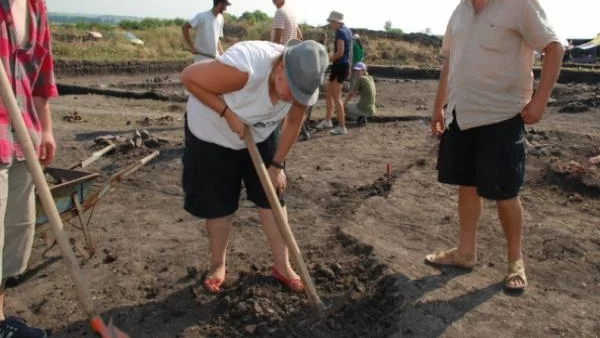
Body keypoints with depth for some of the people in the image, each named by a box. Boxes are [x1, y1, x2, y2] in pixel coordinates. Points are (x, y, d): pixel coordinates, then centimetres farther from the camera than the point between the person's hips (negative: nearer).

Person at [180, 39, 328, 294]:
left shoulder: (304, 82, -22)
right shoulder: (244, 69, -42)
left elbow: (293, 123, -4)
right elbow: (188, 76, -29)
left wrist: (276, 165, -4)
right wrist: (227, 113, -32)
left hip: (260, 135, 5)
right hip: (212, 135, -4)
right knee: (218, 204, 4)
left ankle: (282, 266, 18)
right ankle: (217, 265, 27)